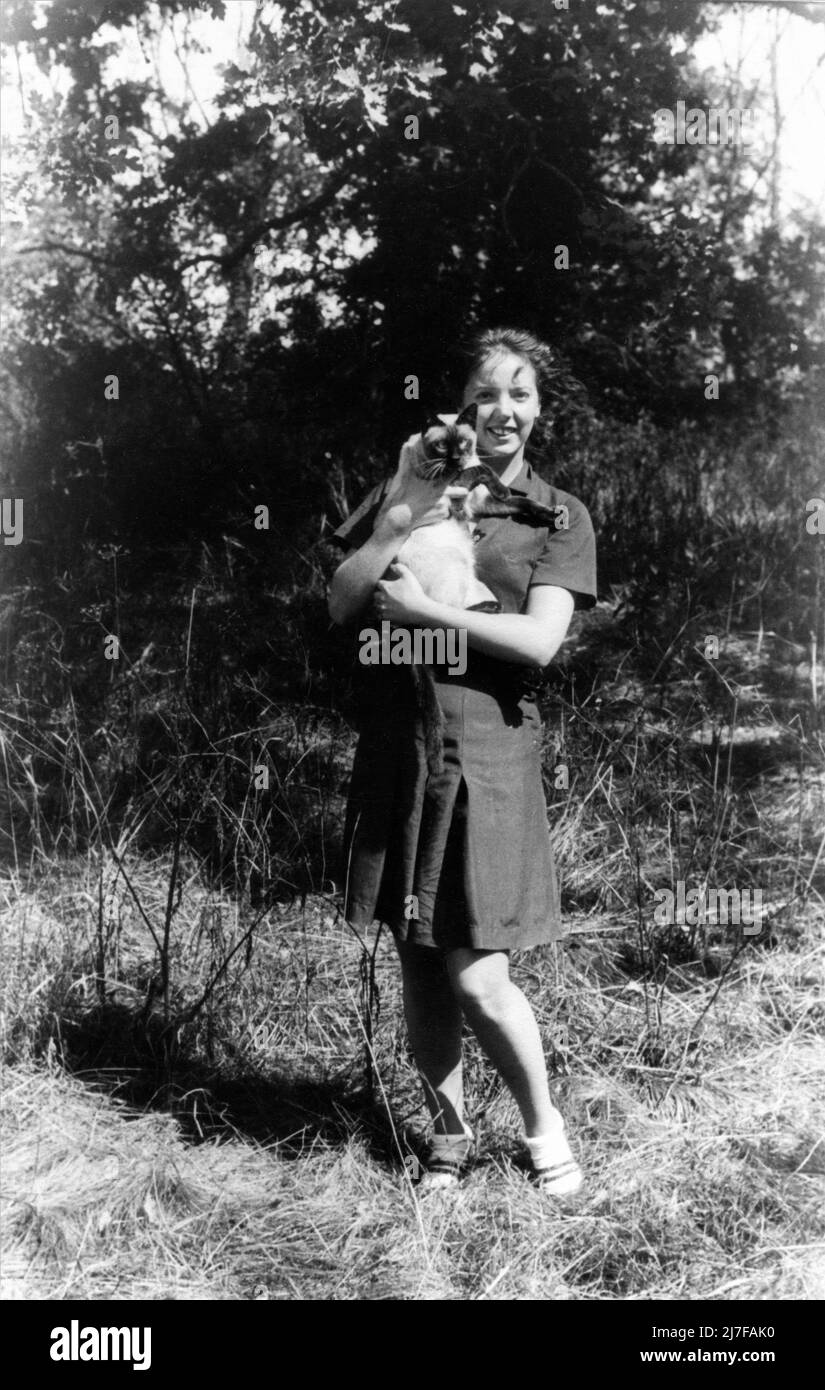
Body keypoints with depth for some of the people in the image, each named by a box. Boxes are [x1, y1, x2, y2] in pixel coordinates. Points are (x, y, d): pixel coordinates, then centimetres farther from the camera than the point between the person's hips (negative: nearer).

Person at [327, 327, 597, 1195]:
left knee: (478, 979, -5)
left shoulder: (560, 516, 5)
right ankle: (448, 1133, 30)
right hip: (395, 742, 3)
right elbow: (339, 605, 4)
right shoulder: (409, 488, 12)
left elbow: (540, 640, -8)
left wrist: (426, 611, -12)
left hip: (489, 748, -3)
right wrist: (398, 525, -8)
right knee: (418, 965, 11)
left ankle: (544, 1126, 21)